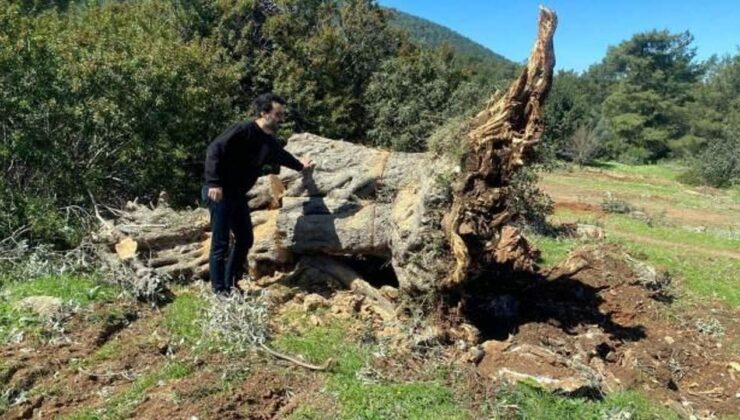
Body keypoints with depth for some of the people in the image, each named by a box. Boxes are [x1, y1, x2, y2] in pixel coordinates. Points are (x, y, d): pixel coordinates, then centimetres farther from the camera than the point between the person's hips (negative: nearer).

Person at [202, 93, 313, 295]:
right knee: (220, 243, -5)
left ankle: (231, 284, 24)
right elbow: (214, 150, -24)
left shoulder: (270, 142, 10)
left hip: (238, 194, 9)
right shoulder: (243, 130, -18)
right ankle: (219, 290, 5)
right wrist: (213, 183, -29)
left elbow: (282, 156, 32)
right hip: (218, 192, -9)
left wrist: (300, 166, 45)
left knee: (245, 239, 12)